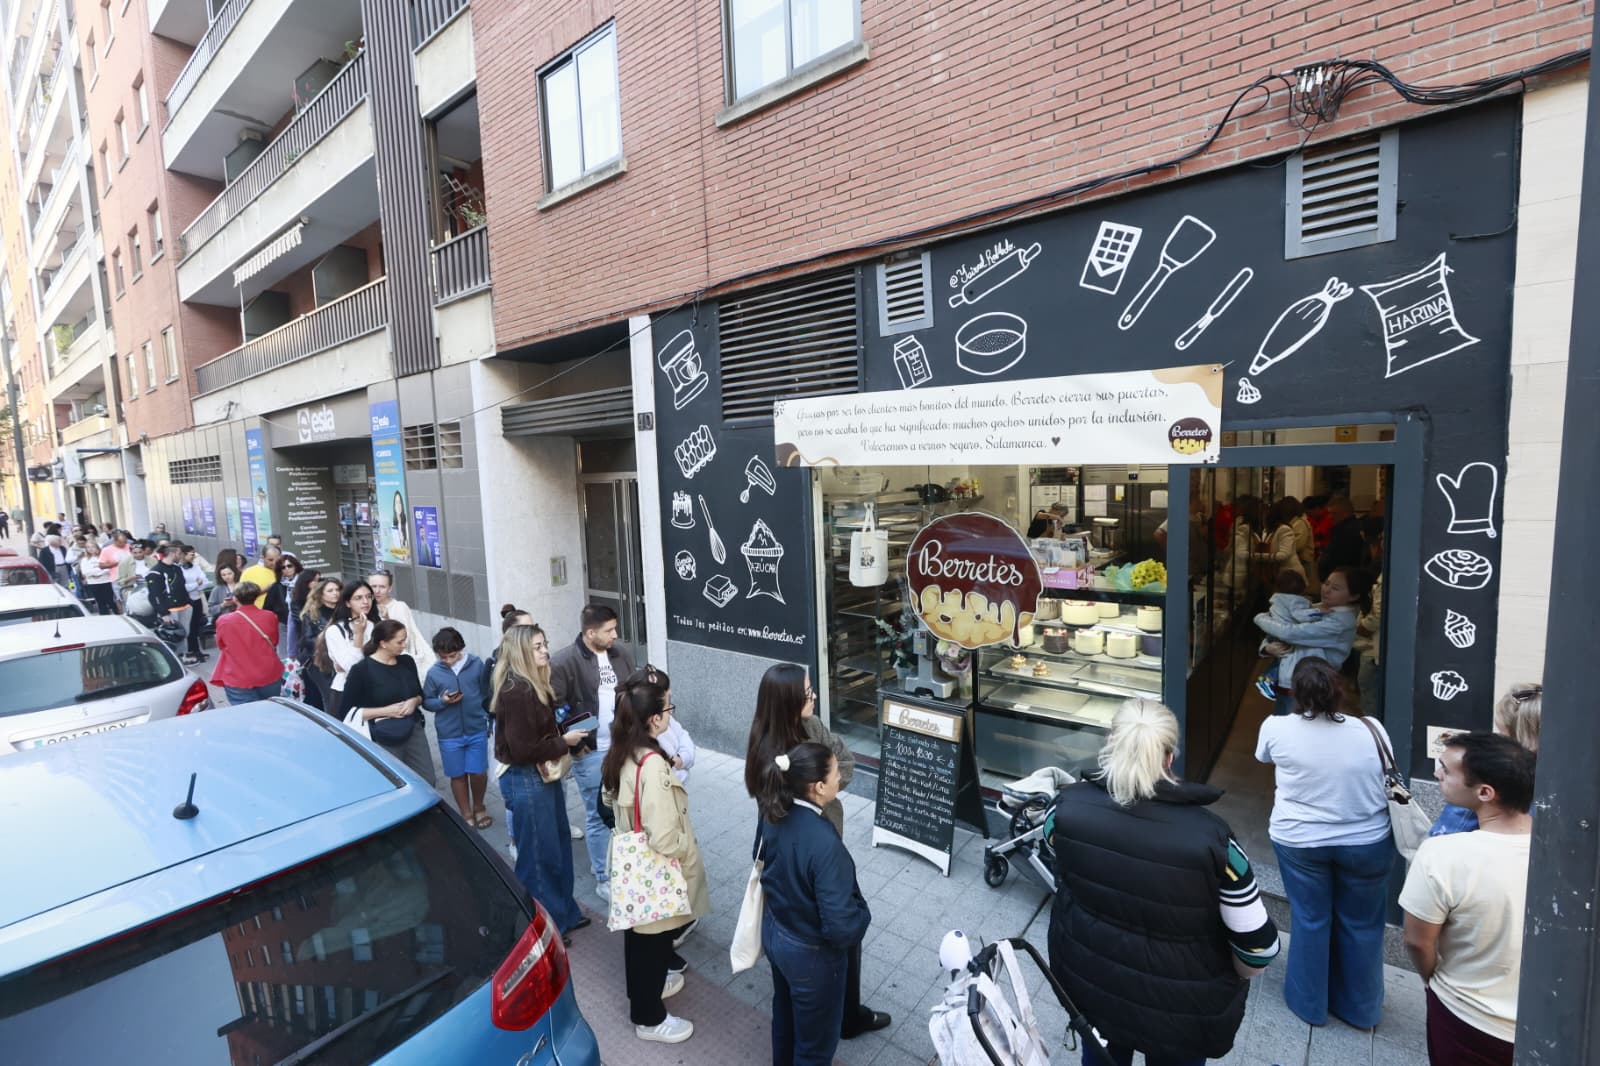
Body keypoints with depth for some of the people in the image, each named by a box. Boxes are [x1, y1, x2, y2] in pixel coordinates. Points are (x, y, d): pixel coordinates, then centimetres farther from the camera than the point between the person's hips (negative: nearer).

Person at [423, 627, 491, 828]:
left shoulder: (476, 664, -8)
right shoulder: (434, 672, -7)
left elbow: (487, 693, 1)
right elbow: (426, 702, 1)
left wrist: (490, 718, 4)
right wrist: (442, 701, -18)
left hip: (477, 730, 0)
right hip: (449, 735, 0)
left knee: (478, 772, 7)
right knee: (458, 775, 13)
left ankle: (478, 807, 34)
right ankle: (466, 814, 32)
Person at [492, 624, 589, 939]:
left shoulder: (532, 685, 5)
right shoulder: (516, 691, -25)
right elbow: (523, 749, -26)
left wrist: (565, 735, 1)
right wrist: (564, 742, -16)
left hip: (542, 776, 10)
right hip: (525, 781, -10)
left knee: (559, 847, 21)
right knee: (538, 855, 8)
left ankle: (564, 913, 38)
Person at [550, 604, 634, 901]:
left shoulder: (618, 653, 3)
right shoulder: (564, 662, -16)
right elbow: (553, 706, -14)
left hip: (622, 746, 6)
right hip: (590, 752, -6)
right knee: (598, 815, 6)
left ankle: (602, 859, 39)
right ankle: (604, 877, 23)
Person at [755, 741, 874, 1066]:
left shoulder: (773, 814, -15)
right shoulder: (825, 845, -38)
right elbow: (839, 926, -32)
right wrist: (863, 912, -12)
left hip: (774, 933, 7)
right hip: (811, 953, -7)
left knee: (785, 1012, 34)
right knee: (816, 1038, 22)